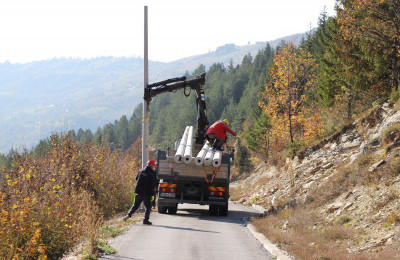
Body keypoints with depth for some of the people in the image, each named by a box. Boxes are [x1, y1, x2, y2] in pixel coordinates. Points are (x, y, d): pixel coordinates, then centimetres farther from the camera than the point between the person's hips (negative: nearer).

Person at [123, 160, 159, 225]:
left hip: (139, 192, 4)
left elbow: (136, 178, 21)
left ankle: (129, 215, -4)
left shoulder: (140, 171, 5)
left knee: (135, 205, 14)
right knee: (148, 207, 9)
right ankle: (146, 220, 5)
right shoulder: (153, 173, -10)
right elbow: (156, 183, -6)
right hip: (147, 193, -4)